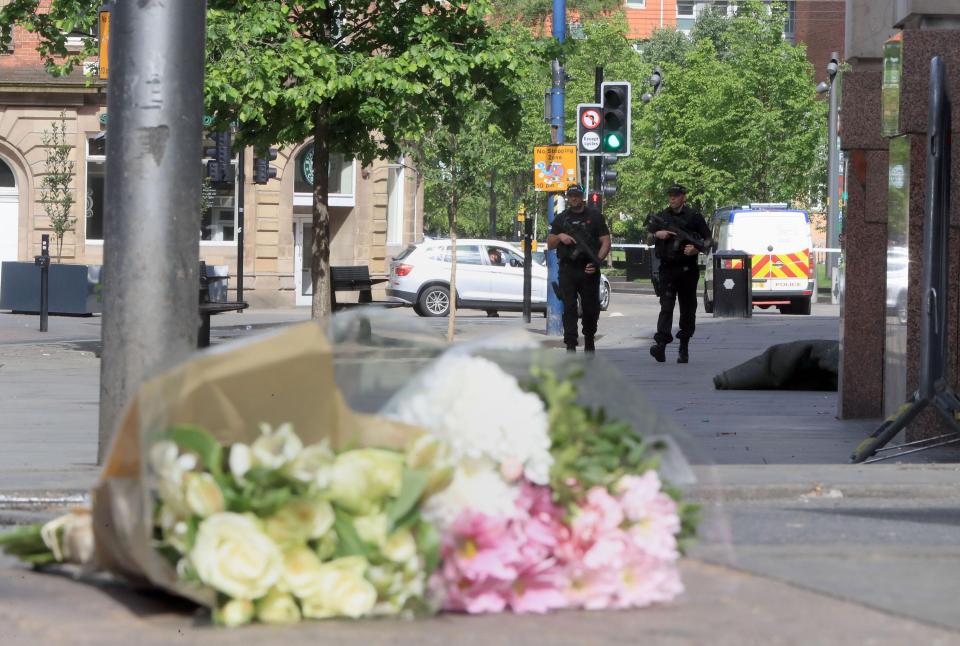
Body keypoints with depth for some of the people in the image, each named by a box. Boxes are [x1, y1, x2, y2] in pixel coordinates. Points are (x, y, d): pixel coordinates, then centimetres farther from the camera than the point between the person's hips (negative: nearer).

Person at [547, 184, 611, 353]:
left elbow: (606, 242, 4)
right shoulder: (561, 218, 15)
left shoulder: (594, 216, 9)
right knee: (569, 308, -7)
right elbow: (549, 244, 15)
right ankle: (570, 345, -10)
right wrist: (559, 237, -7)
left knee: (591, 308, 3)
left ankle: (589, 340, 24)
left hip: (589, 270, -1)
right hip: (567, 270, 1)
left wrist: (597, 261, -11)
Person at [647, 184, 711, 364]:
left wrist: (697, 249, -14)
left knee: (688, 308, 5)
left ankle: (684, 348, 13)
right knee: (666, 306, -13)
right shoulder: (661, 216, 13)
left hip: (688, 269, 0)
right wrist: (657, 234, -4)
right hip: (667, 269, 1)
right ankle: (661, 344, -25)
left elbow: (708, 239, 6)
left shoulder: (694, 217, 5)